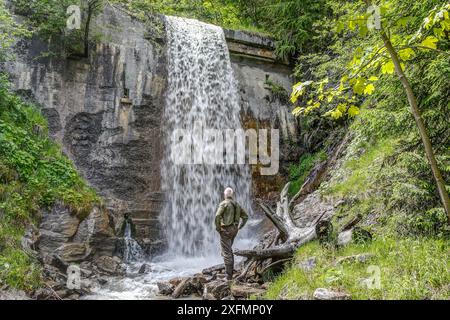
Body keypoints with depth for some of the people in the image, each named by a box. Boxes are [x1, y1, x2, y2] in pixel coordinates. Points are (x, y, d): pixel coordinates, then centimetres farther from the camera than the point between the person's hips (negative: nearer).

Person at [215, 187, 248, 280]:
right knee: (229, 250, 24)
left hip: (225, 230, -7)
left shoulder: (224, 204, -10)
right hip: (234, 230, 7)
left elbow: (217, 216, -23)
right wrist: (239, 227, 17)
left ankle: (229, 276, -3)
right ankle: (231, 270, 28)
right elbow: (245, 216, 17)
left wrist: (218, 228, -12)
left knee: (226, 253, -3)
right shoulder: (236, 204, 12)